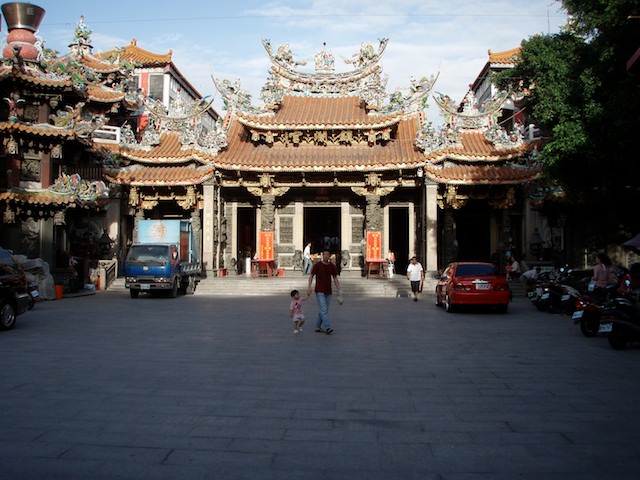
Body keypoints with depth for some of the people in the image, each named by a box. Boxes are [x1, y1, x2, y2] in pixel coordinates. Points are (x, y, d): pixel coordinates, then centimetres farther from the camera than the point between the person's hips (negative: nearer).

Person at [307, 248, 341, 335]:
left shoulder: (332, 266, 6)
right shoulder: (317, 265, -5)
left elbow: (335, 279, 9)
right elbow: (311, 276, -2)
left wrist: (339, 290, 1)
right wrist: (309, 288, -12)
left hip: (328, 292, 5)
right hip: (319, 291, -4)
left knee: (322, 310, 10)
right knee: (324, 310, -13)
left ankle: (318, 327, 20)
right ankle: (327, 328, -18)